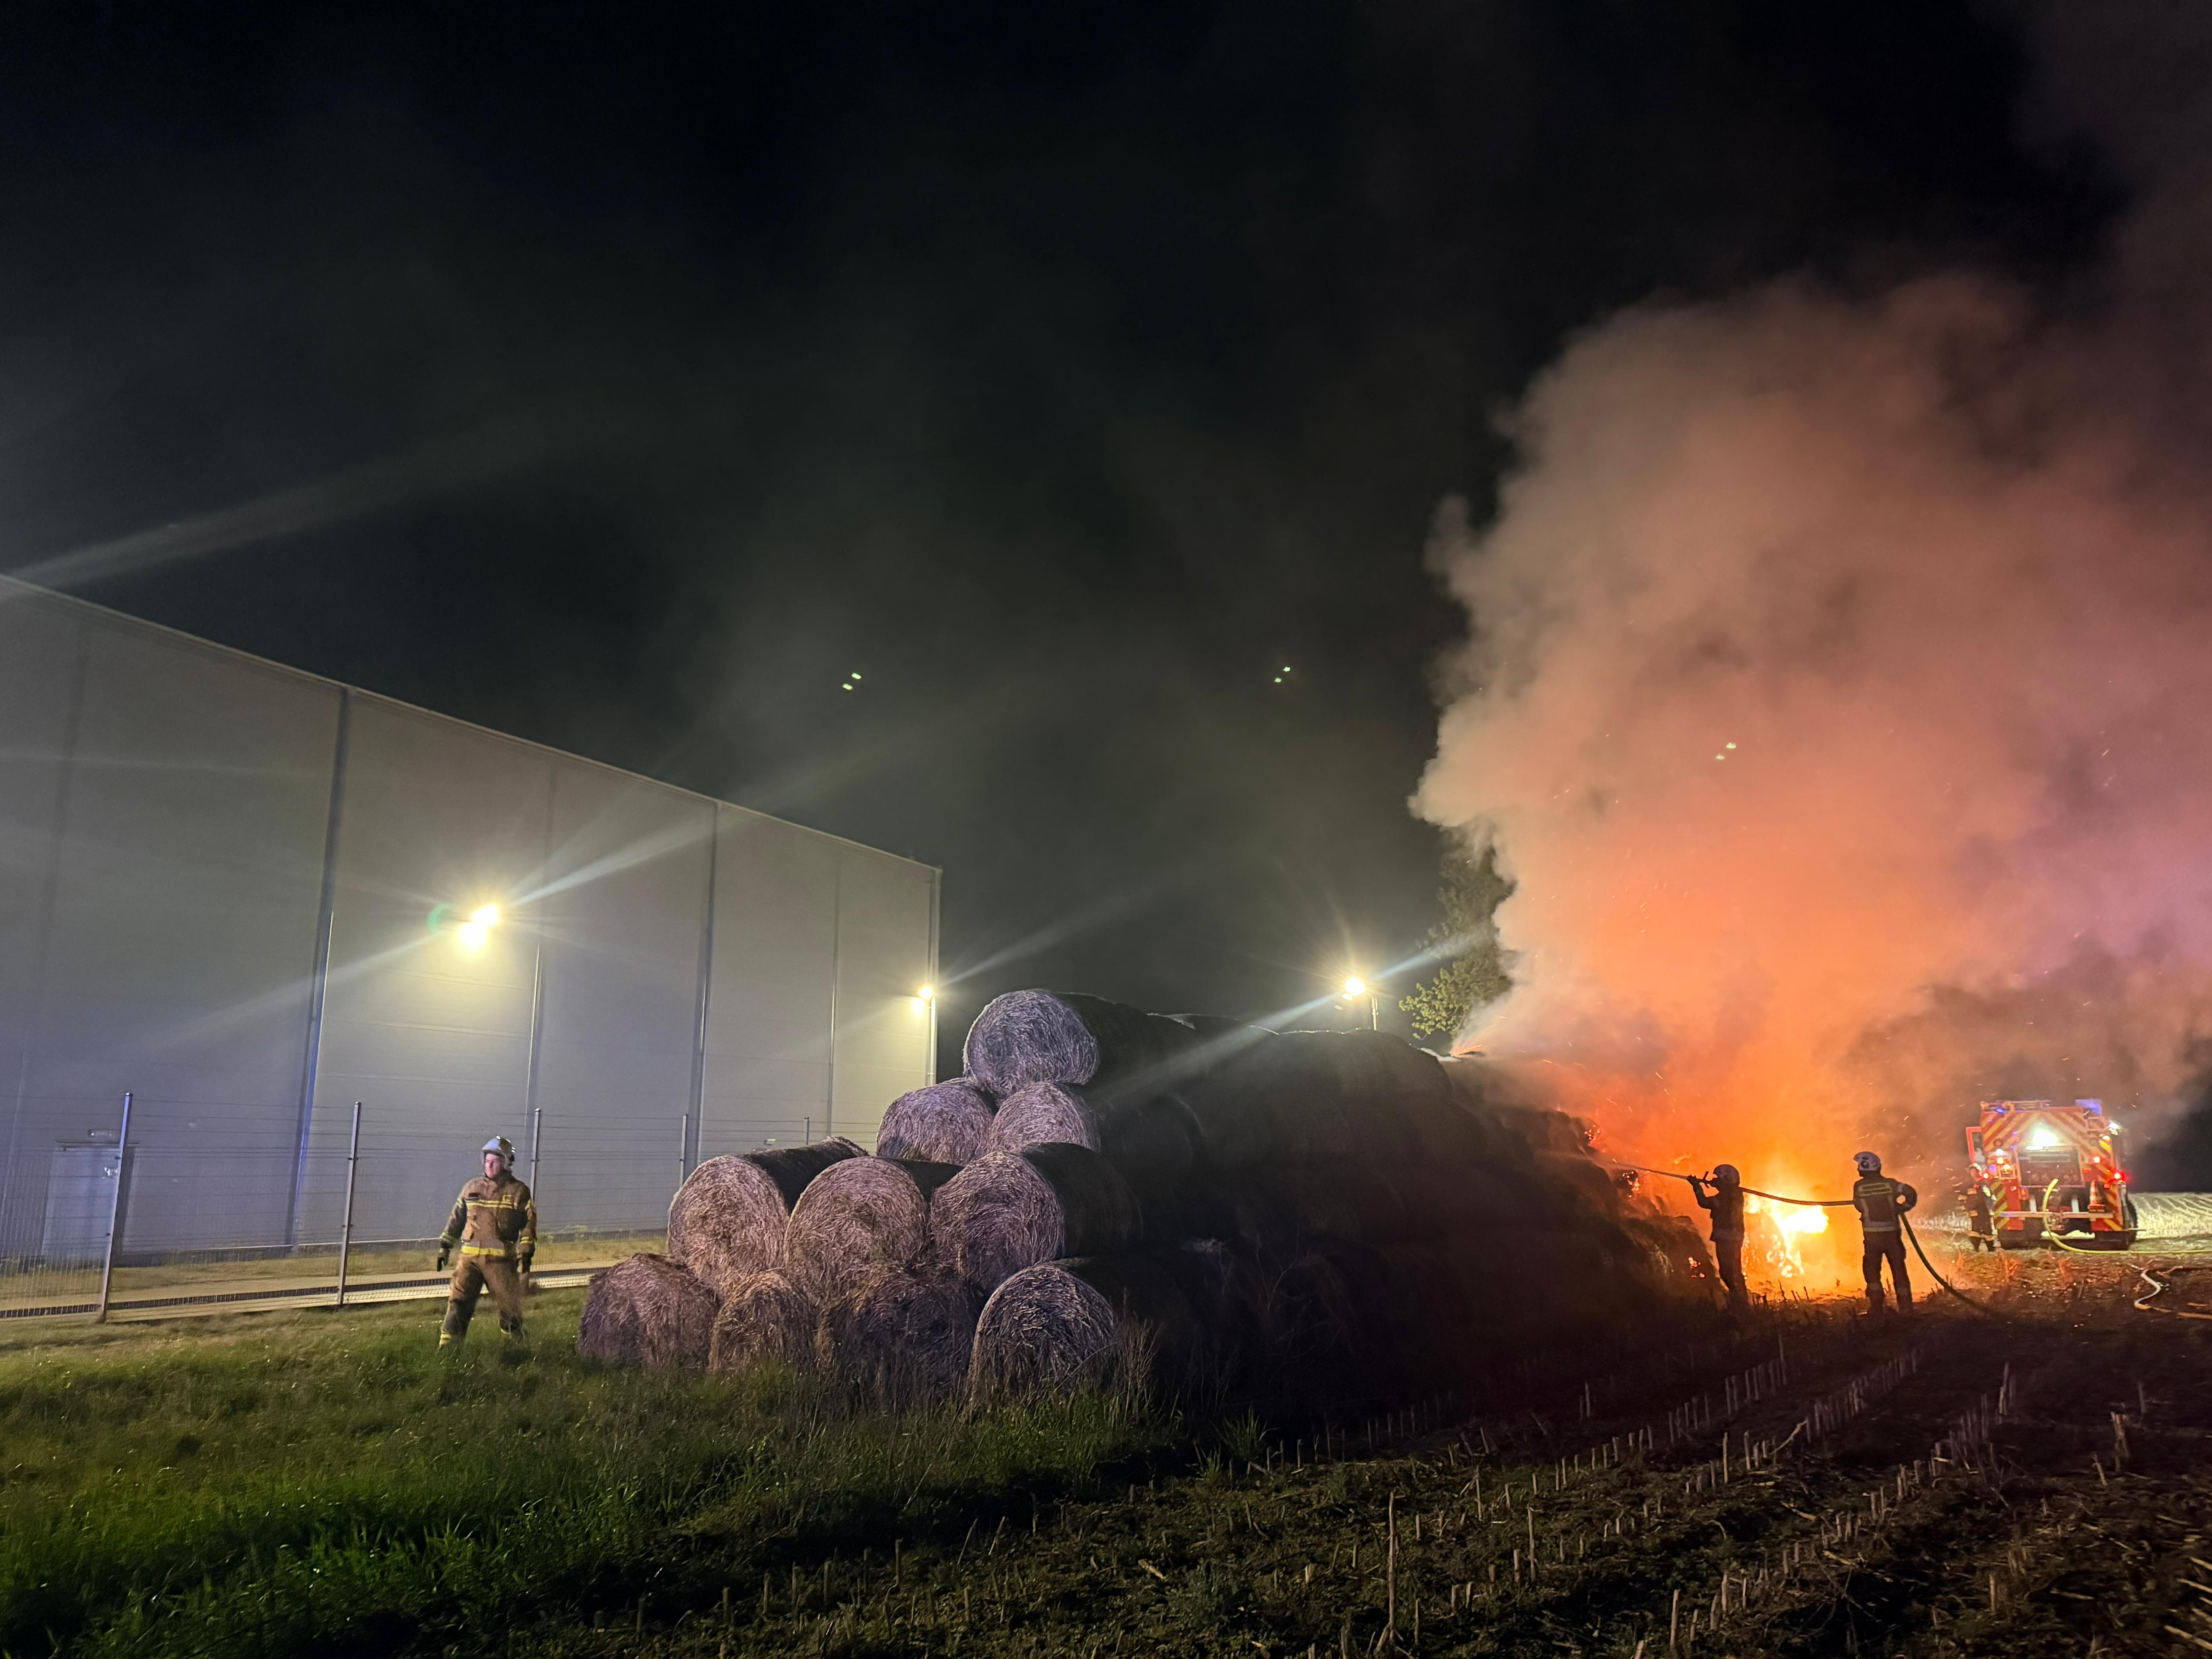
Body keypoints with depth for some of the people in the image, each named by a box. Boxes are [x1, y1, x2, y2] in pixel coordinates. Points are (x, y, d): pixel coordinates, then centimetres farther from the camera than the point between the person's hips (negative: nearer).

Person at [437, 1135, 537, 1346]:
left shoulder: (518, 1192, 1)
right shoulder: (472, 1188, 11)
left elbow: (529, 1224, -1)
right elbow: (457, 1219, 20)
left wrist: (526, 1253, -10)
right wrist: (444, 1248, 18)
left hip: (501, 1259, -2)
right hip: (470, 1257, 3)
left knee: (508, 1305, 6)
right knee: (458, 1302, -9)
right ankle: (447, 1348, -9)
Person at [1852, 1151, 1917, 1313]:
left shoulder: (1858, 1186, -2)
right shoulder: (1889, 1184, 0)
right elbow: (1912, 1194, -9)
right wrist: (1900, 1209, 4)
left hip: (1872, 1235, -1)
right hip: (1893, 1233, 1)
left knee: (1873, 1272, 7)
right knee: (1899, 1271, 9)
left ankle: (1876, 1309, 2)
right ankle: (1906, 1308, 9)